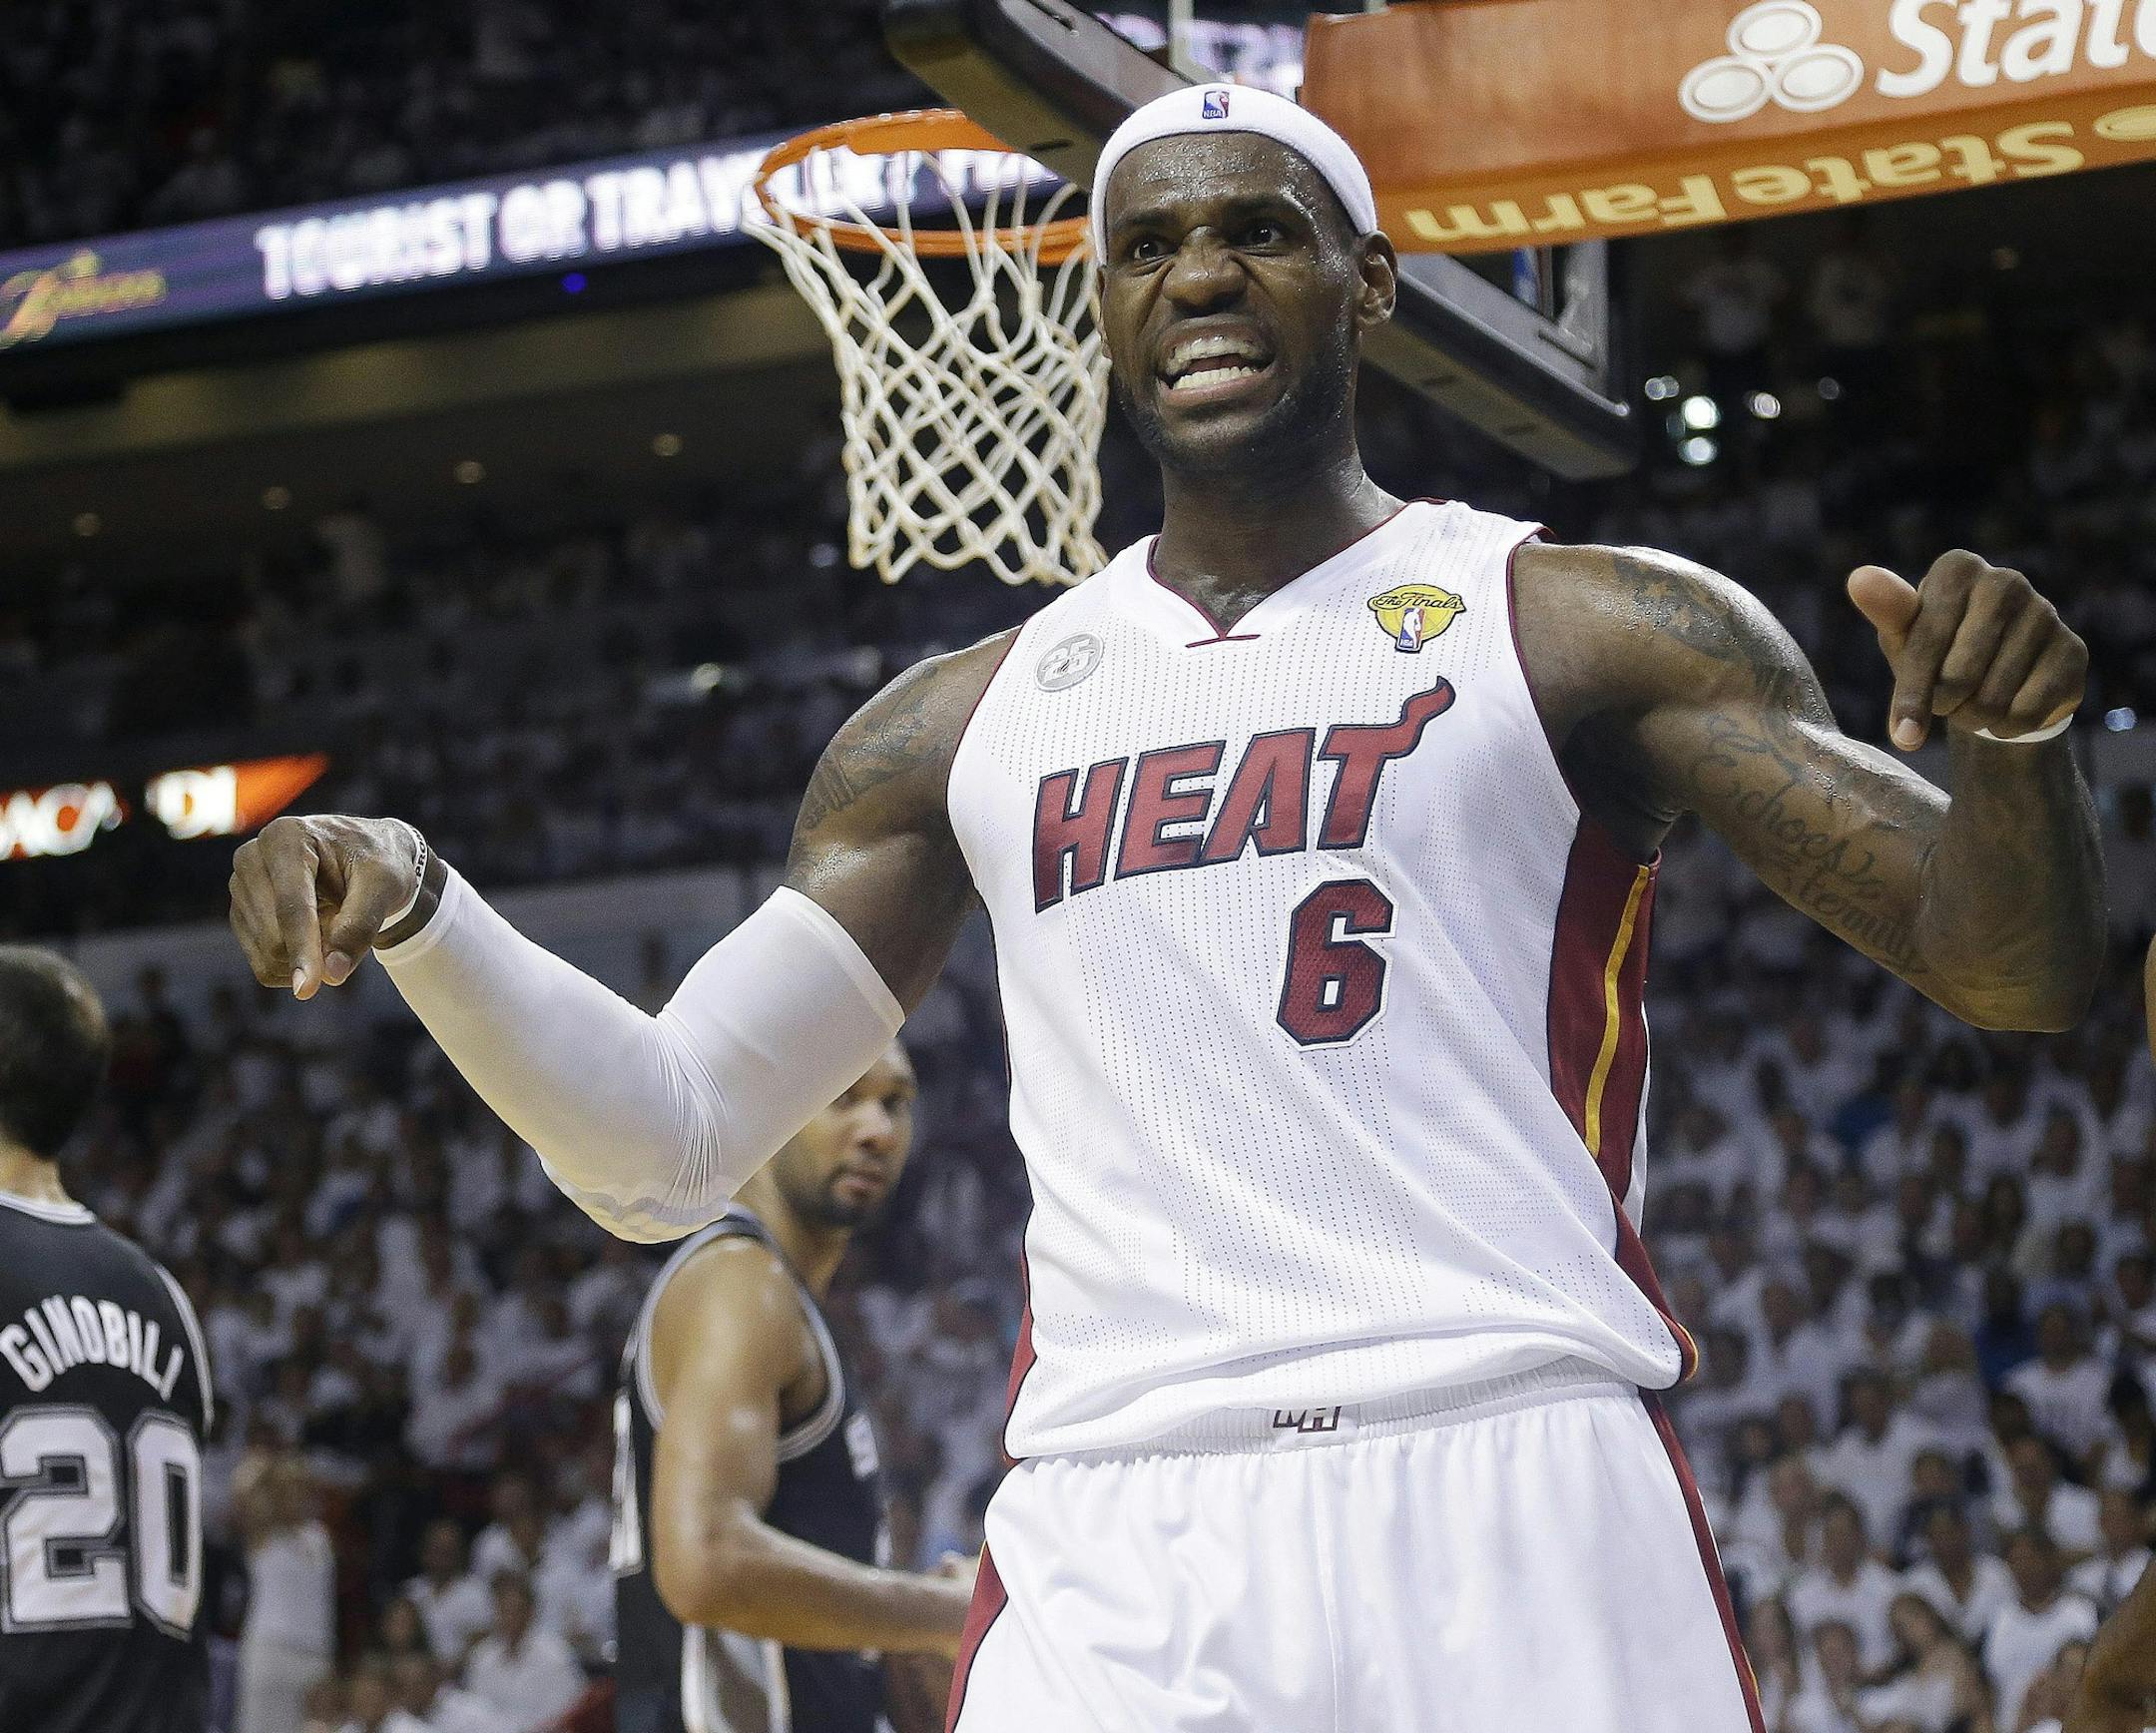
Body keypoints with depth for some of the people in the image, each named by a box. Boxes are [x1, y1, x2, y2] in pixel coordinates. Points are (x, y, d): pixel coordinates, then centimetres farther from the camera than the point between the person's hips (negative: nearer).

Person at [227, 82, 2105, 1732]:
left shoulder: (1584, 629, 7)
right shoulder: (963, 723, 18)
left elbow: (2017, 968, 2)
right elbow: (665, 1147, 19)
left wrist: (2016, 745, -21)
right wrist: (416, 915, 2)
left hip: (1521, 1531, -2)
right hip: (1110, 1565, 3)